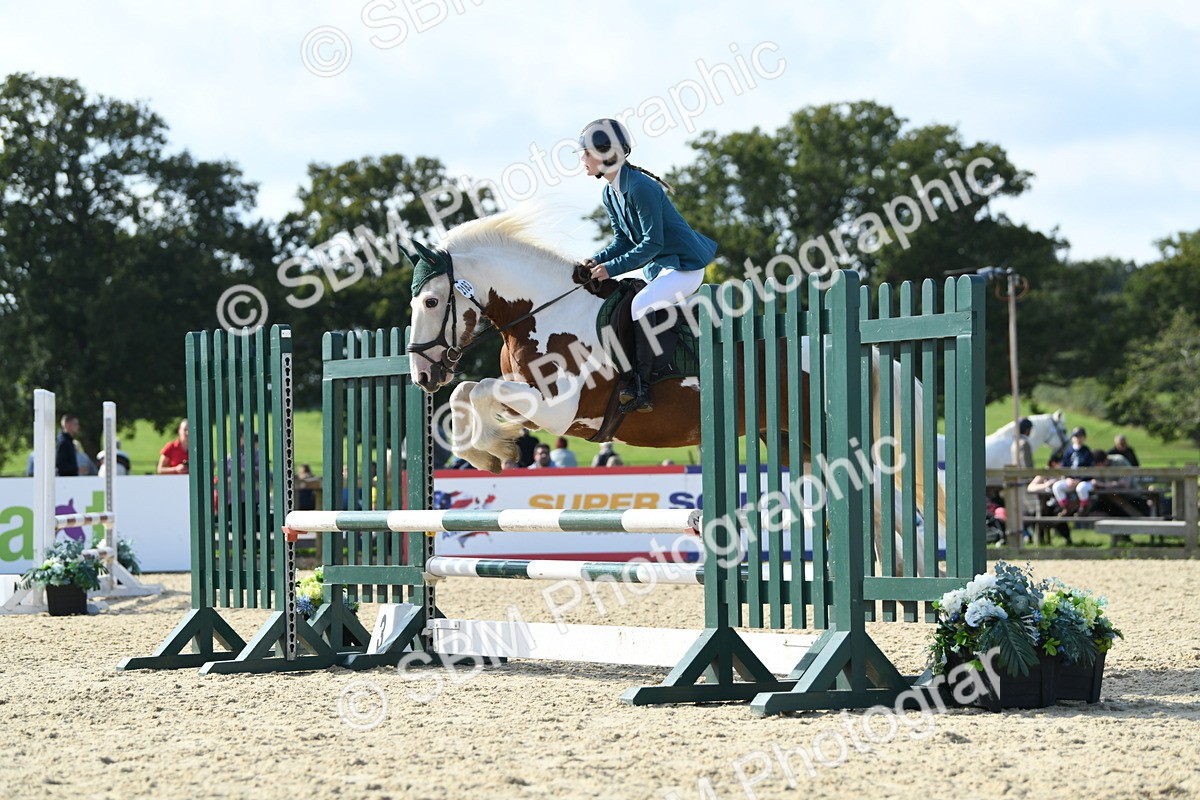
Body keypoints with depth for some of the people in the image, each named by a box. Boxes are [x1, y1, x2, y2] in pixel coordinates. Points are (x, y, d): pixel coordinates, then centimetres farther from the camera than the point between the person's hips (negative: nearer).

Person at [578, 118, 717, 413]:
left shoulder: (640, 188, -23)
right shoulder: (609, 194, 6)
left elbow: (652, 243, -25)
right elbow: (623, 240, 9)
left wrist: (611, 268, -25)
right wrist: (597, 261, -9)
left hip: (685, 266, -10)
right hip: (658, 267, 10)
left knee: (641, 304, -28)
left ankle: (640, 388, -25)